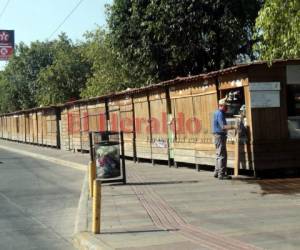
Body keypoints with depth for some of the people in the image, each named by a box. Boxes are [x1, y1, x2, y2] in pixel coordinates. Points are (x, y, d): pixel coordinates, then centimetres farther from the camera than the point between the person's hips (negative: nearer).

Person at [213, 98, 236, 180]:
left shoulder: (218, 113, 15)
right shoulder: (220, 114, -17)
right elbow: (223, 127, -28)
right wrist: (233, 127, -34)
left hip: (219, 136, 11)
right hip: (220, 135, -11)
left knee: (219, 155, 16)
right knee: (222, 155, -9)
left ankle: (217, 172, 23)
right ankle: (221, 174, -8)